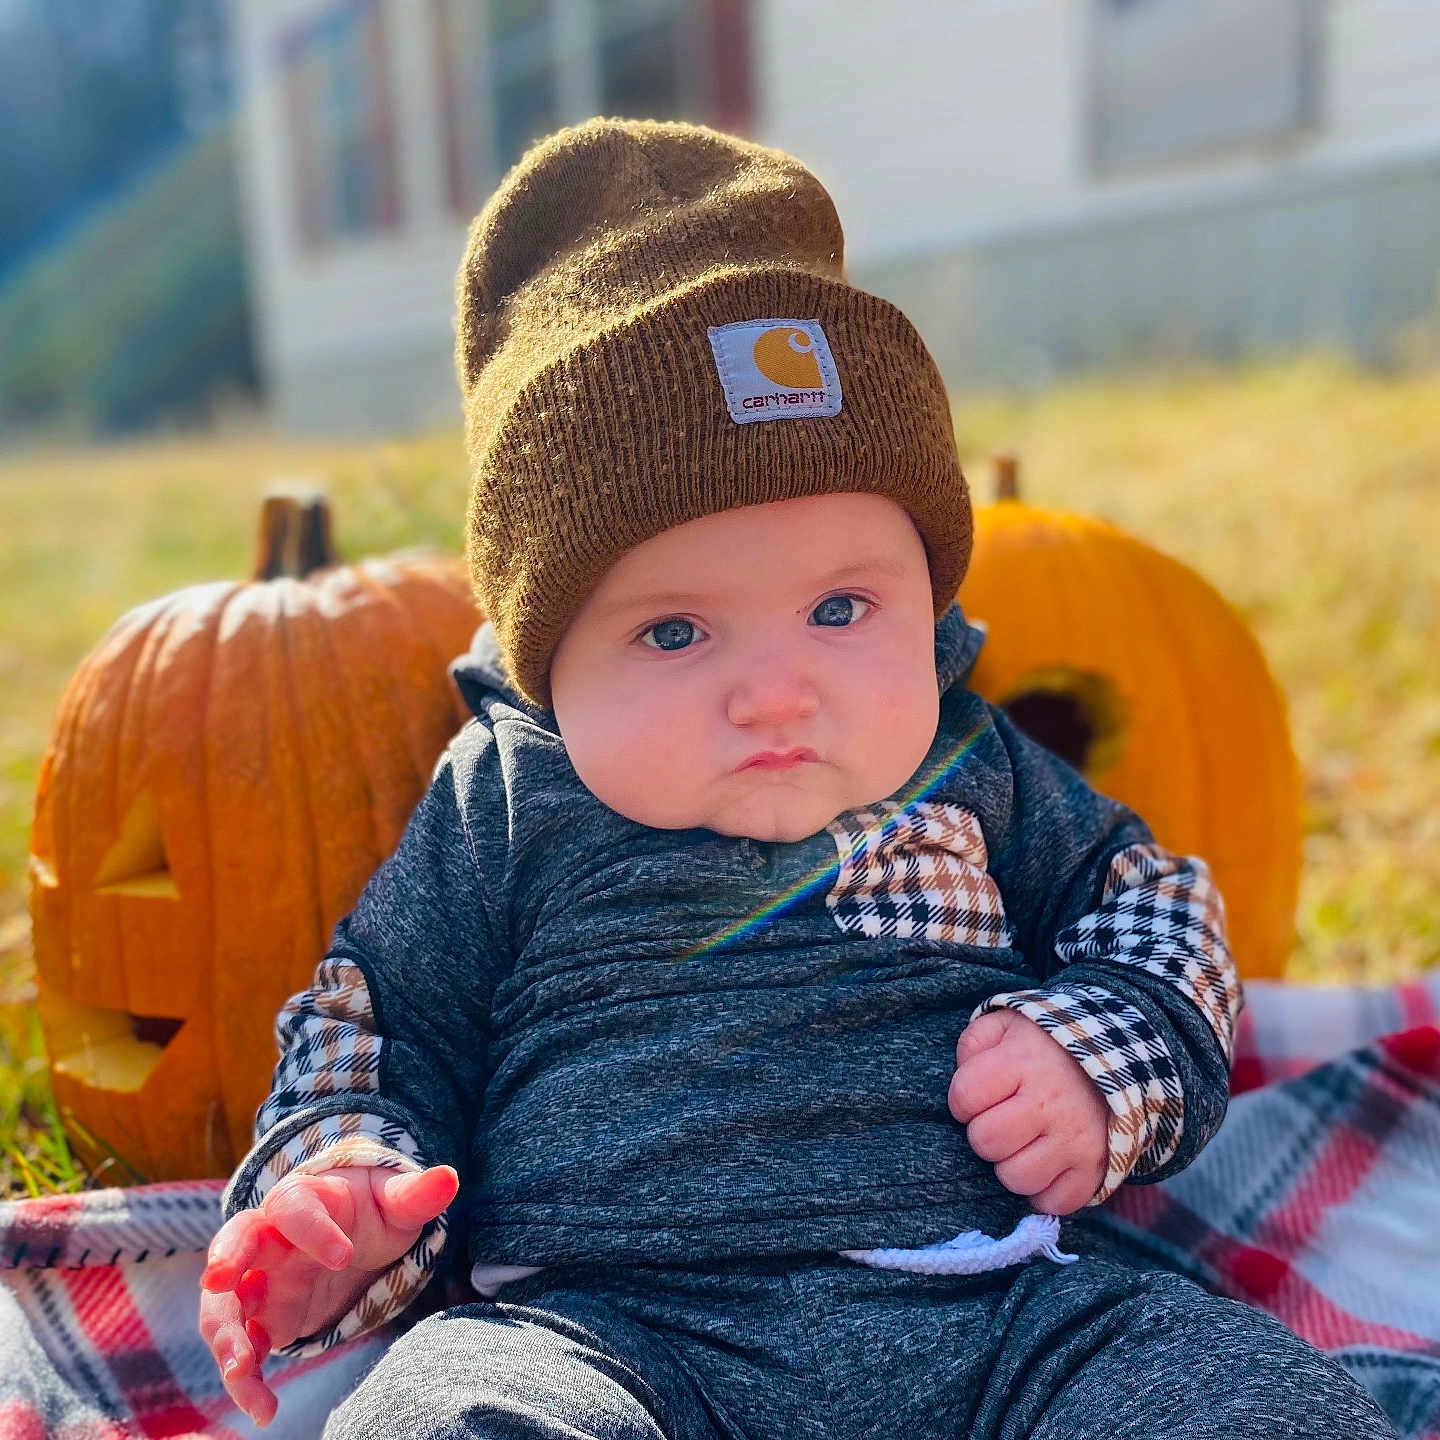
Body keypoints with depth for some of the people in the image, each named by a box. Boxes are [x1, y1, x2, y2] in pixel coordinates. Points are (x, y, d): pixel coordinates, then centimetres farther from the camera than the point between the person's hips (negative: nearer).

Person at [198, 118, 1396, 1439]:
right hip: (614, 1333, -2)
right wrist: (334, 1190, -5)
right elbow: (382, 1023, 16)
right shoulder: (504, 804, 8)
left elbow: (1152, 898, 21)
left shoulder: (970, 766, 11)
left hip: (992, 1312, 3)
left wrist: (1109, 1053, 0)